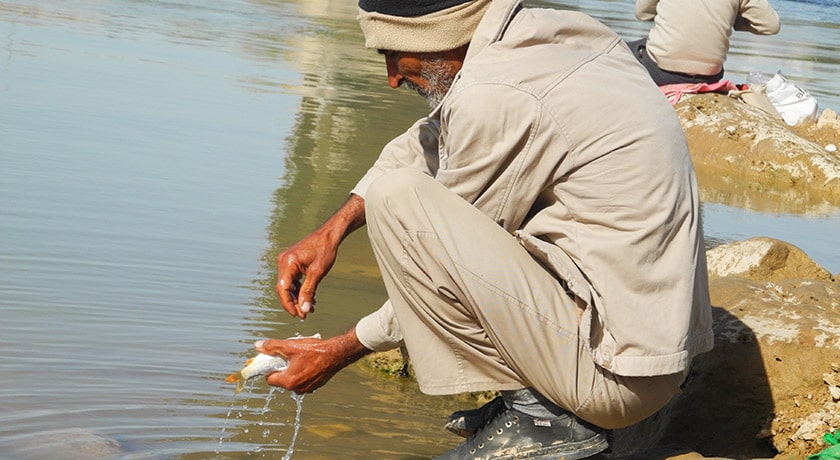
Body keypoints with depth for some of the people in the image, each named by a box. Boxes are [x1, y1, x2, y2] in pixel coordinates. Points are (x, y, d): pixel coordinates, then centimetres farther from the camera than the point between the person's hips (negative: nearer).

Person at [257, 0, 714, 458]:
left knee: (395, 197, -14)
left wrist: (340, 352, 5)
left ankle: (536, 409, -8)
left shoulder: (494, 98, -19)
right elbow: (425, 142, 22)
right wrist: (332, 229, 12)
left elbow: (451, 263, -7)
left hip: (619, 378, -10)